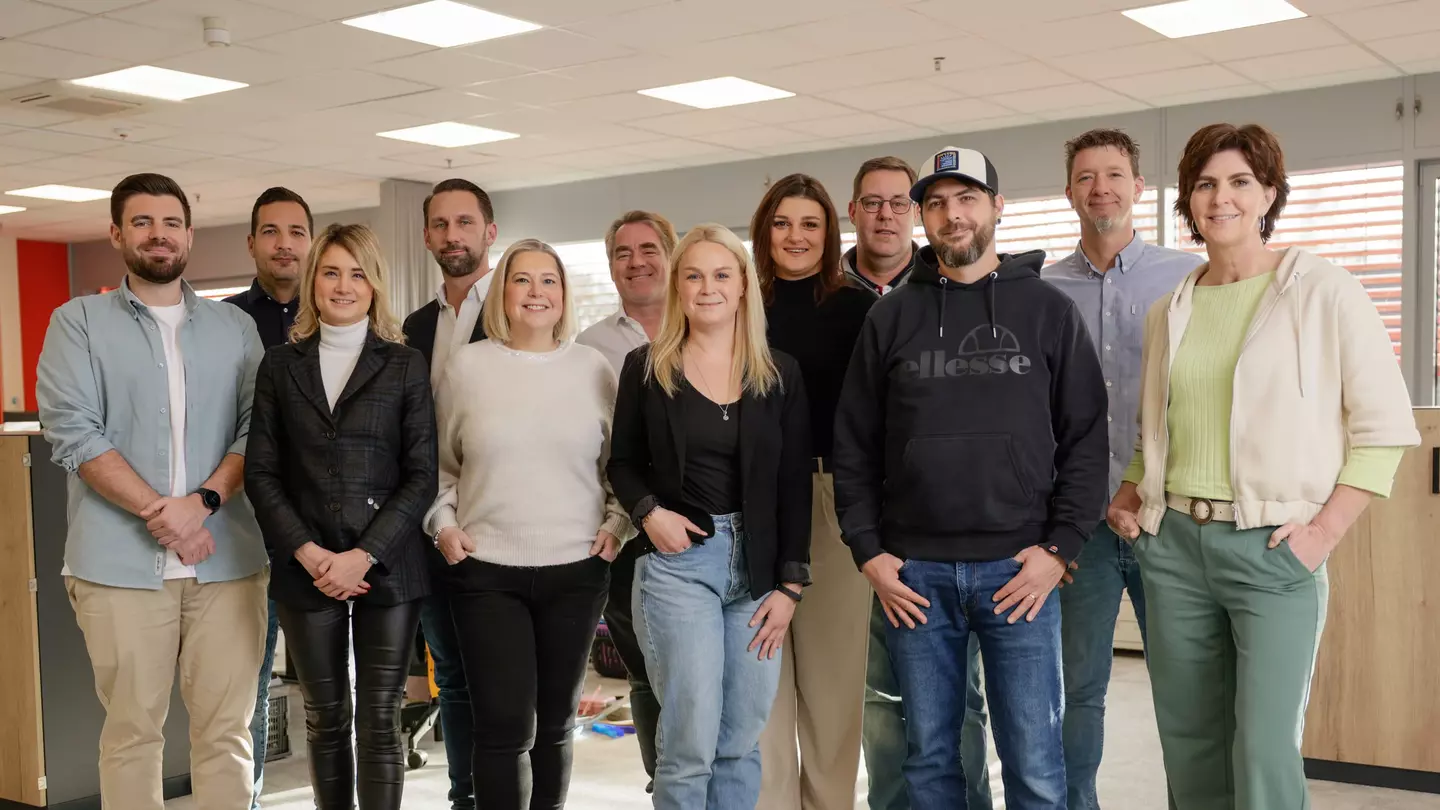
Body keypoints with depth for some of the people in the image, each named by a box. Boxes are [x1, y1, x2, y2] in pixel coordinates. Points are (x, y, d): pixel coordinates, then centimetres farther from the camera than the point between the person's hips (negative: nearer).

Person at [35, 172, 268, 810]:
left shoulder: (235, 327, 13)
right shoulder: (78, 322, 7)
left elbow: (257, 428, 5)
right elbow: (72, 433, -4)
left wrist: (204, 501, -12)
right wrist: (158, 512, -13)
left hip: (228, 559, 2)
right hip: (121, 561, -1)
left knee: (226, 731, 2)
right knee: (131, 731, 4)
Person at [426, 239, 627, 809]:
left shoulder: (593, 367, 5)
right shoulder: (466, 364, 3)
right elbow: (441, 461, 12)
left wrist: (617, 522, 0)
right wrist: (443, 523, -1)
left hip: (577, 569, 2)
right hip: (486, 571, -1)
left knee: (556, 722, 12)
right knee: (505, 726, -6)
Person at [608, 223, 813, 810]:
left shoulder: (780, 374, 5)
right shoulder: (646, 367, 3)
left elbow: (794, 485, 4)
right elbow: (623, 463, 10)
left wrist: (790, 583, -2)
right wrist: (649, 512, -11)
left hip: (758, 564, 2)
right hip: (677, 561, -2)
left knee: (741, 742, 7)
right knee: (692, 741, -6)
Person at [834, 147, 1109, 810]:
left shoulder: (1049, 311, 5)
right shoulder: (890, 317, 8)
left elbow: (1086, 438, 2)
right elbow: (854, 446, 7)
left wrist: (1060, 548, -6)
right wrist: (868, 552, -1)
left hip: (1018, 569, -1)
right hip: (914, 573, 1)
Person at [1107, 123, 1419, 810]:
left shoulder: (1324, 292, -3)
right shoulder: (1170, 311, 12)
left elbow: (1384, 425, -5)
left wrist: (1325, 529, -12)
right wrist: (1131, 496, 7)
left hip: (1273, 549, -5)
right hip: (1173, 544, 5)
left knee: (1265, 754, -8)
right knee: (1188, 746, 11)